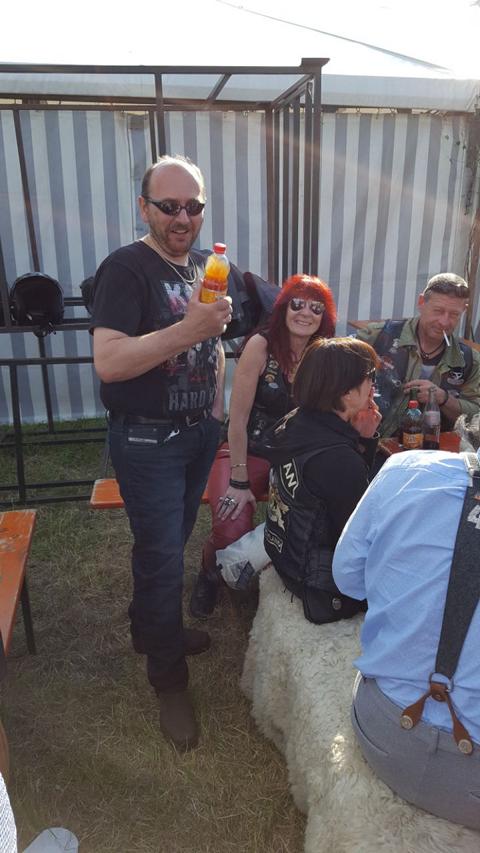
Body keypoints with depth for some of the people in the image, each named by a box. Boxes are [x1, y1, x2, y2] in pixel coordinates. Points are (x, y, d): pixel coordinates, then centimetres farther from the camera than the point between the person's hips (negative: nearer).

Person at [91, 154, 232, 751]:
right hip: (147, 440, -7)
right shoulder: (126, 269, -16)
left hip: (198, 433, 7)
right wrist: (188, 330, -37)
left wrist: (216, 400, 10)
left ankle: (150, 629, 43)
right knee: (162, 556, 0)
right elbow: (108, 362, -28)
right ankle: (169, 679, 21)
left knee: (171, 544, 20)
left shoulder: (202, 266, 9)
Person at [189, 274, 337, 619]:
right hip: (247, 453, -4)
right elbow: (238, 418, -16)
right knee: (232, 531, -26)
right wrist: (240, 482, -17)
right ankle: (209, 577, 13)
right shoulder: (261, 345, -14)